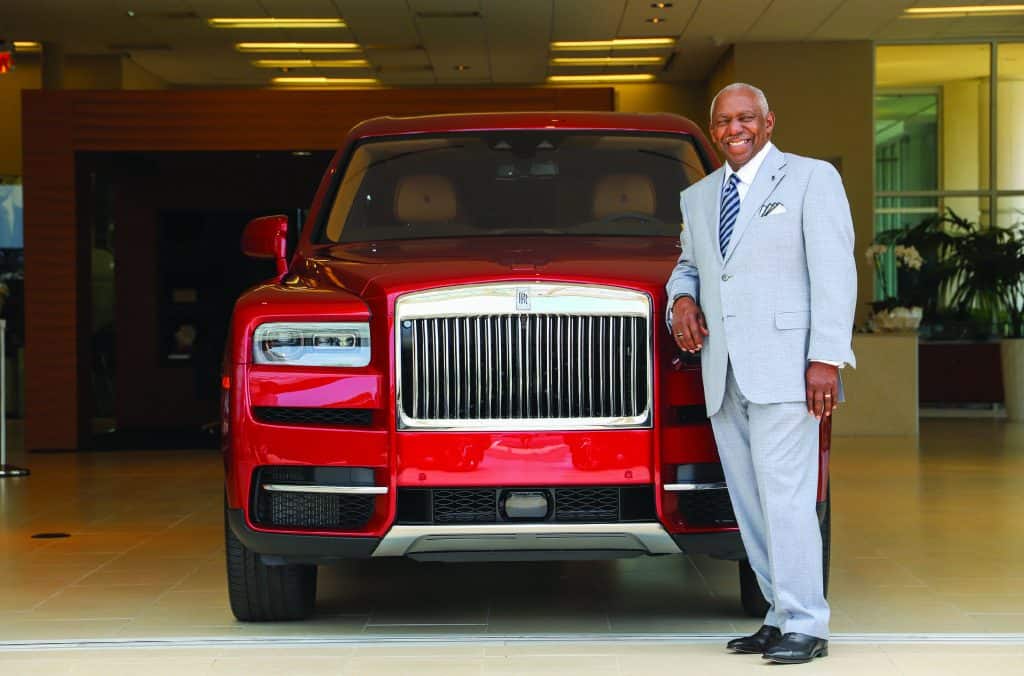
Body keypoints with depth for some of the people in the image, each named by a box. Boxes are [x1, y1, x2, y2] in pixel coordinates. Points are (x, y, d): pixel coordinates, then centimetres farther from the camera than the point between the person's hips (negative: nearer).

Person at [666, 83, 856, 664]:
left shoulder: (812, 178, 3)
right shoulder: (697, 197, 20)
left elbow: (833, 272, -5)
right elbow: (689, 264, 31)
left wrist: (827, 358, -14)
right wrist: (682, 298, 6)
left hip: (785, 366, -6)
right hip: (724, 375, 6)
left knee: (786, 496, -12)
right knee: (750, 504, 6)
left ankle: (805, 626, -8)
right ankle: (781, 617, 12)